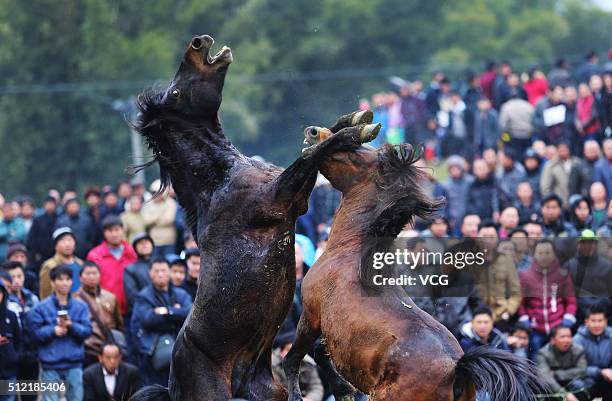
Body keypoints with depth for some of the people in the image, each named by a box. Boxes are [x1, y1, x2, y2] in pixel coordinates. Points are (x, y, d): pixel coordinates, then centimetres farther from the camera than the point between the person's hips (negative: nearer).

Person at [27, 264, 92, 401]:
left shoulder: (80, 306, 4)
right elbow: (35, 332, -5)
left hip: (74, 363, 2)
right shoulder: (41, 307, -1)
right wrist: (53, 330, -20)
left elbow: (87, 330, -3)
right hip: (50, 364, -2)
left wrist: (72, 326, -20)